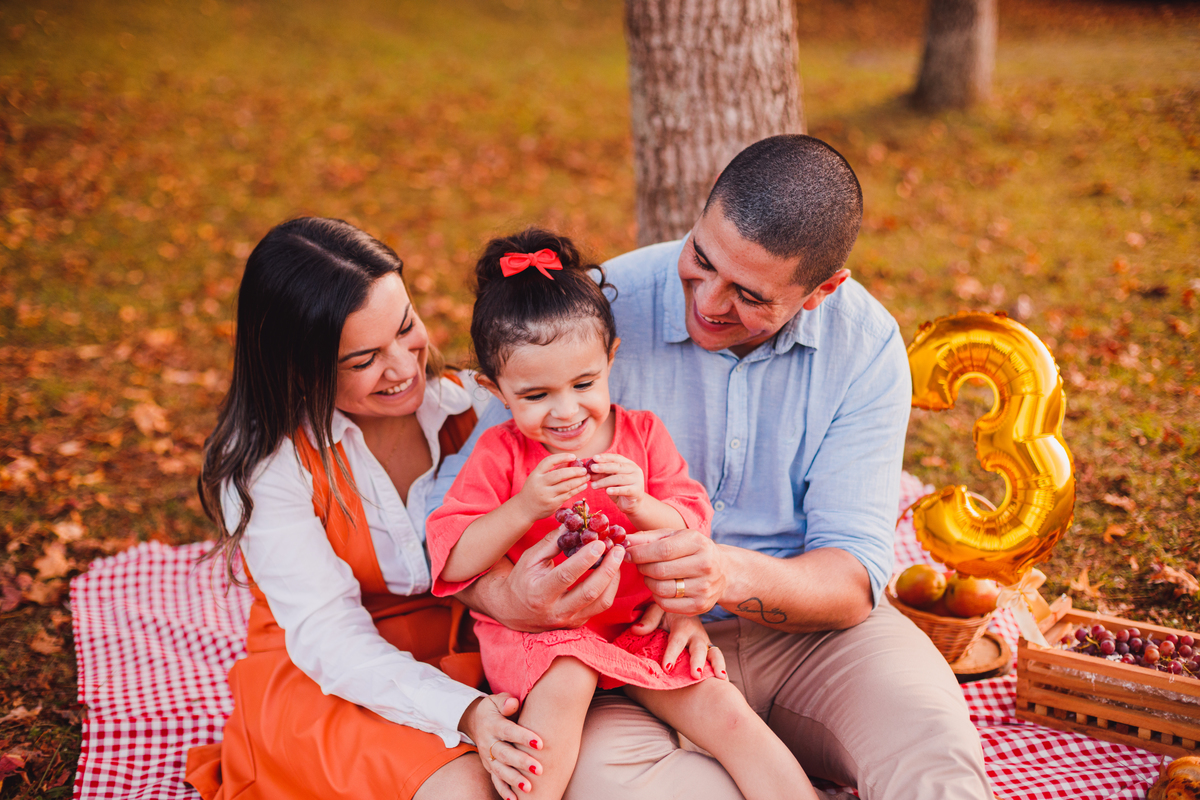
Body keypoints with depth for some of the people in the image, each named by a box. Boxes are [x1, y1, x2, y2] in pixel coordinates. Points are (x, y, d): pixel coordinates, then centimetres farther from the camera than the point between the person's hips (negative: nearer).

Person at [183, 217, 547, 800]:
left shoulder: (466, 406, -4)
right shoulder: (261, 466, -15)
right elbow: (328, 636, -20)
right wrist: (462, 712, -35)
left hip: (459, 659, 3)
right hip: (322, 684, -3)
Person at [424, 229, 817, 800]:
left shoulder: (643, 435, 3)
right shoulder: (500, 454, -4)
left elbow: (693, 529, 0)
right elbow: (450, 562, -12)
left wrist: (642, 505, -22)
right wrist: (524, 508, -25)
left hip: (641, 623, 3)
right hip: (537, 629, -2)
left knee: (729, 717, -10)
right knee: (567, 681, -34)